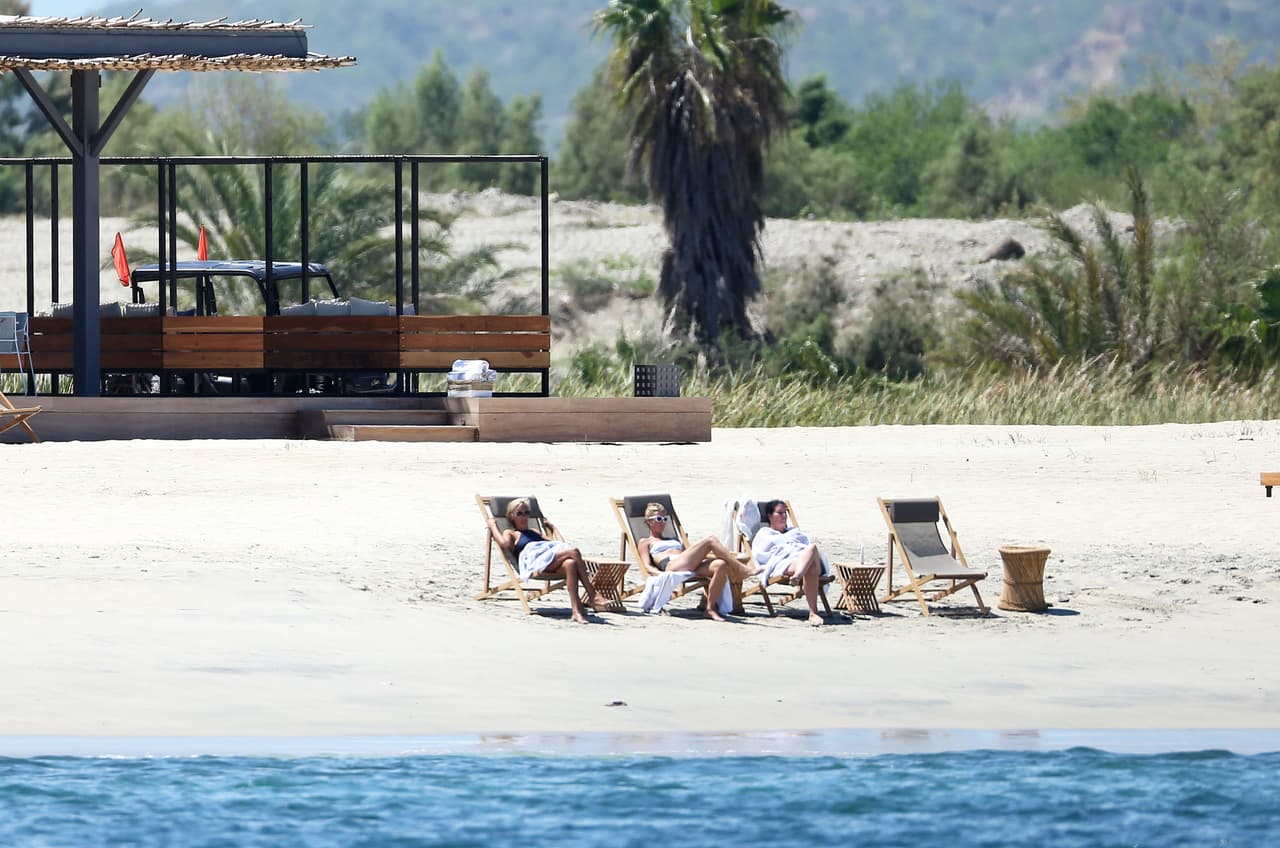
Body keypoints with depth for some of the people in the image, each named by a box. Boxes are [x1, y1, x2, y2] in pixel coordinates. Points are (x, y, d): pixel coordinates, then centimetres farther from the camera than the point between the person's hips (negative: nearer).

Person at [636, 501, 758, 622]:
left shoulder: (675, 540, 42)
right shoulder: (645, 542, 25)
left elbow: (692, 556, 31)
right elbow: (647, 566, 8)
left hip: (693, 567, 6)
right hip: (672, 566, -6)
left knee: (721, 565, -27)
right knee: (710, 540, -19)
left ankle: (711, 608, -29)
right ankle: (741, 570, -23)